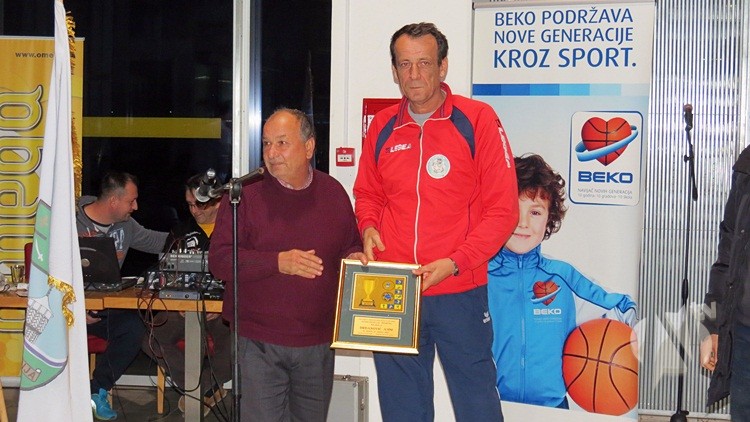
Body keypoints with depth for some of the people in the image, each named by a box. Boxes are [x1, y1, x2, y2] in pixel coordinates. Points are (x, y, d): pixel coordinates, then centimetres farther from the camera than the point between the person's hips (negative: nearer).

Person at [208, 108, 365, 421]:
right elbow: (219, 260, -11)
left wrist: (354, 258, -5)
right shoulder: (246, 194, -5)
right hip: (260, 344, -3)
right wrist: (278, 262, -23)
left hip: (317, 343, 4)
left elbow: (350, 246, 19)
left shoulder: (333, 192, 7)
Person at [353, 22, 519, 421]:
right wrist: (368, 227, -1)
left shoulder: (477, 120, -6)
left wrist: (455, 263, -16)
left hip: (460, 291, -3)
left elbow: (502, 209, -7)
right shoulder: (381, 127, 6)